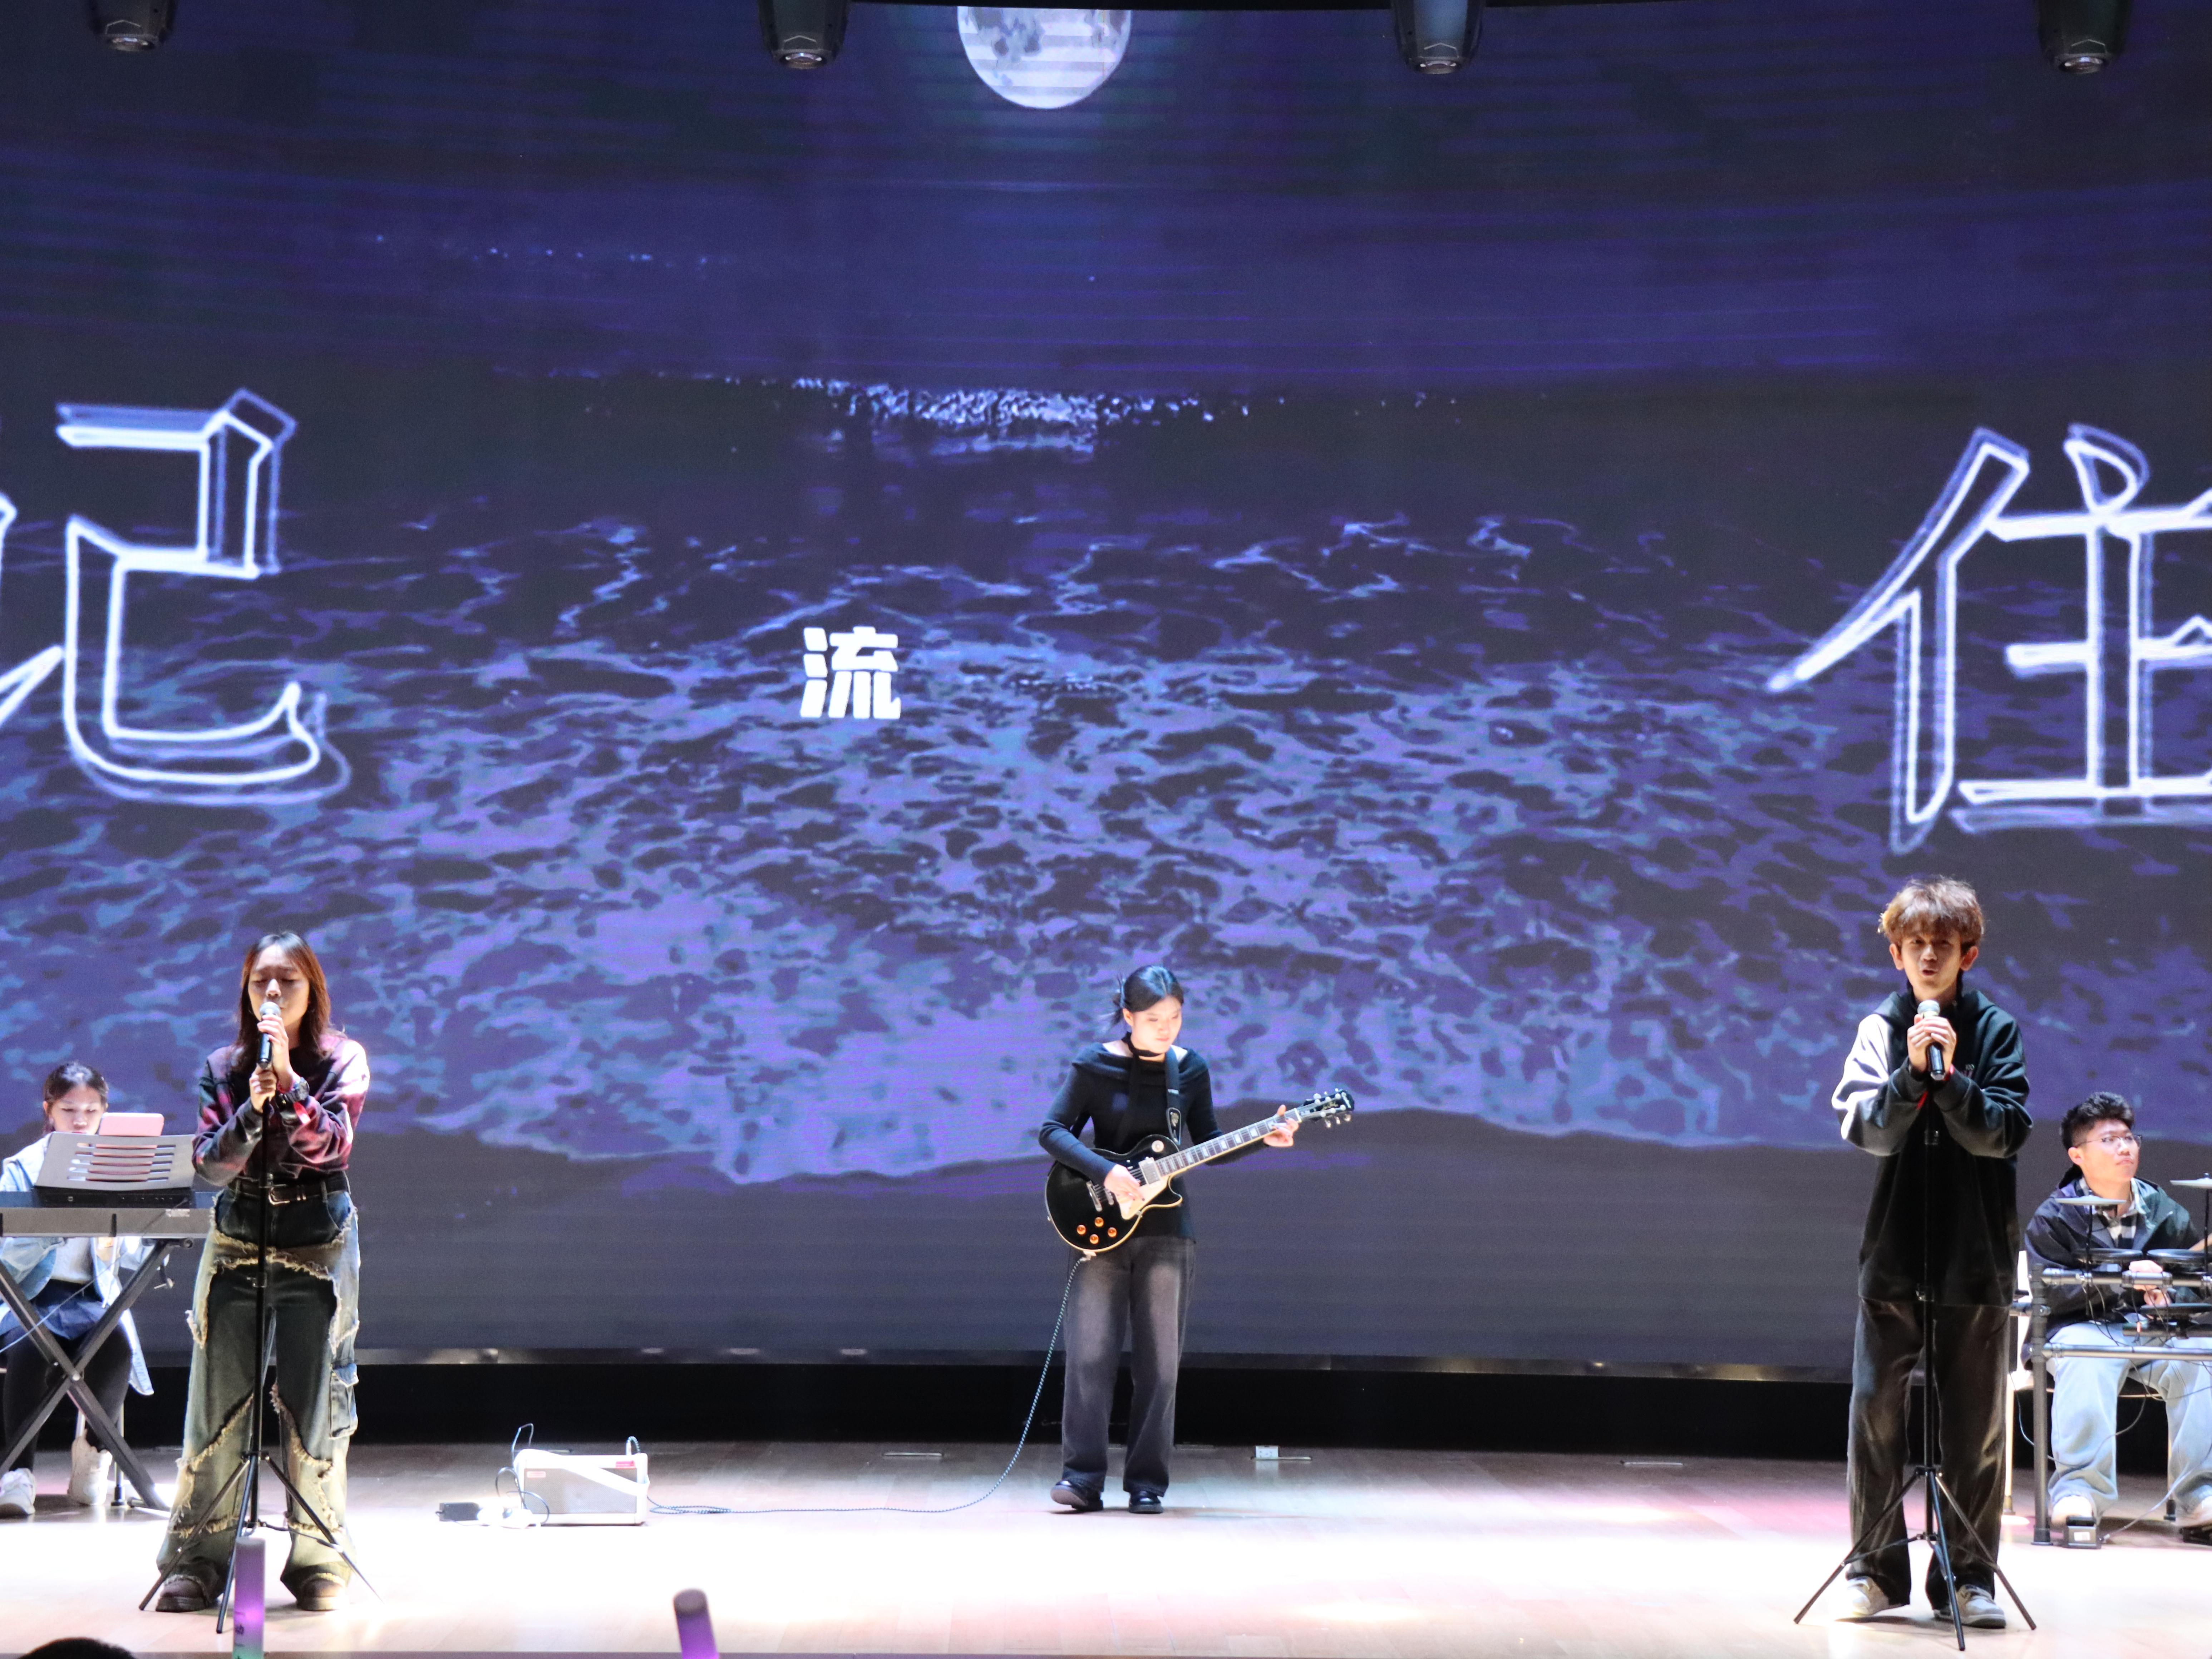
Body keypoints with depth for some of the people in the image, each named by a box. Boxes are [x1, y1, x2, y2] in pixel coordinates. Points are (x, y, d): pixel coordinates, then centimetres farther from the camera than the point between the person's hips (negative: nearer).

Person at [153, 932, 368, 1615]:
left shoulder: (342, 1059, -1)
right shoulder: (222, 1068, 4)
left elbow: (329, 1145, -14)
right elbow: (209, 1164, -5)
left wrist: (288, 1079, -25)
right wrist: (253, 1107, -21)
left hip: (318, 1244, -2)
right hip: (237, 1242, 2)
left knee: (312, 1406, -2)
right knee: (218, 1403, 0)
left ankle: (318, 1560, 6)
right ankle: (195, 1560, 6)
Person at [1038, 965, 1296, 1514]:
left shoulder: (1190, 1070, 6)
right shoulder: (1096, 1065, -4)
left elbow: (1206, 1144, 13)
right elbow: (1053, 1132, -7)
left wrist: (1263, 1138, -2)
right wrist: (1105, 1172, -20)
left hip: (1165, 1228, 3)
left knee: (1159, 1361, 2)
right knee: (1090, 1354, -8)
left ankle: (1146, 1483, 7)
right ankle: (1082, 1478, -4)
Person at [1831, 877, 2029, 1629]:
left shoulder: (1995, 1029, 0)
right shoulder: (1880, 1029, 2)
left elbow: (2005, 1134, -7)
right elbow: (1866, 1130, -7)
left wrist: (1951, 1076, -19)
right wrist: (1911, 1072, -21)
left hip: (1975, 1252, 0)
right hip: (1894, 1249, 1)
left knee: (1974, 1423, 4)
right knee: (1876, 1410, 0)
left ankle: (1968, 1574, 12)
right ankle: (1876, 1567, 10)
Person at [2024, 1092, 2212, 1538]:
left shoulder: (2166, 1213, 12)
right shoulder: (2054, 1217, 1)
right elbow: (2052, 1293, -11)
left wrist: (2168, 1295, -16)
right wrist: (2123, 1280, -21)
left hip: (2156, 1333, 3)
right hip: (2085, 1329, -3)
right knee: (2084, 1360, -38)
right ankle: (2079, 1490, -38)